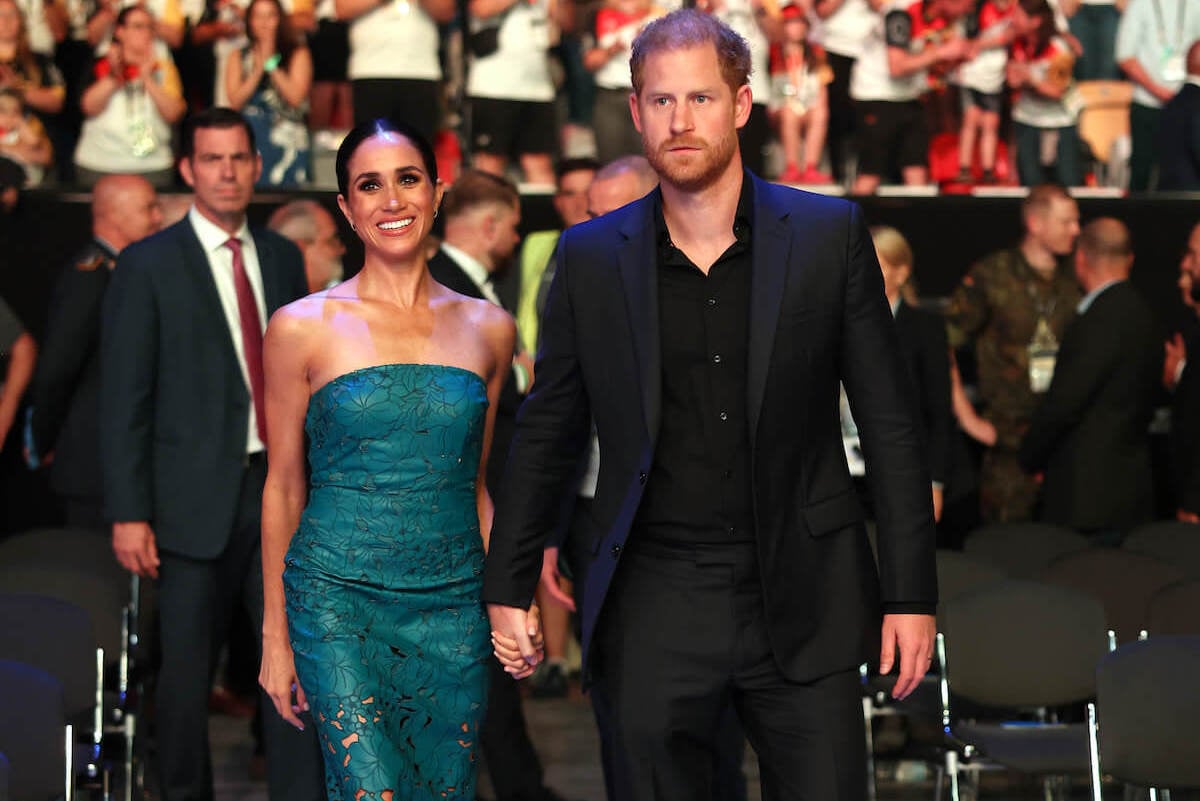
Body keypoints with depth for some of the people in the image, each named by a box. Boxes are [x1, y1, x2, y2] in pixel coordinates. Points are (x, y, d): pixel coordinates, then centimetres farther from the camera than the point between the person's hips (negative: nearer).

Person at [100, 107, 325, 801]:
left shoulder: (282, 258, 11)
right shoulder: (149, 265, -3)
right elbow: (124, 398, -6)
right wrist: (129, 513, -11)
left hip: (280, 487, 4)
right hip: (196, 497, -4)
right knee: (187, 671, 4)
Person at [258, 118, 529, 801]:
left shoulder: (488, 329, 8)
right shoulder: (303, 328, 0)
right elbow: (285, 485, 4)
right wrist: (276, 634, 4)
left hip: (453, 608, 3)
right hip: (338, 602, -3)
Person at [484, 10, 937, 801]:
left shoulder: (830, 234, 1)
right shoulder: (591, 258, 4)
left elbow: (891, 424, 2)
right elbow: (547, 434, 12)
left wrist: (911, 595, -1)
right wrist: (509, 588, 11)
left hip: (803, 606, -1)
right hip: (656, 610, 1)